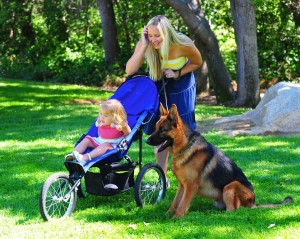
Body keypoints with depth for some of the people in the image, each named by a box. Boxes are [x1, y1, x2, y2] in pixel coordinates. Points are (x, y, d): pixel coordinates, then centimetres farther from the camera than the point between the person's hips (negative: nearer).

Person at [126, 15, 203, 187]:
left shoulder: (183, 45, -29)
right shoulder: (144, 45, -24)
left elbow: (197, 62, -9)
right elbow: (130, 70, -33)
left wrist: (177, 73, -24)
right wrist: (144, 45, -40)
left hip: (181, 88, -2)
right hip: (159, 87, 2)